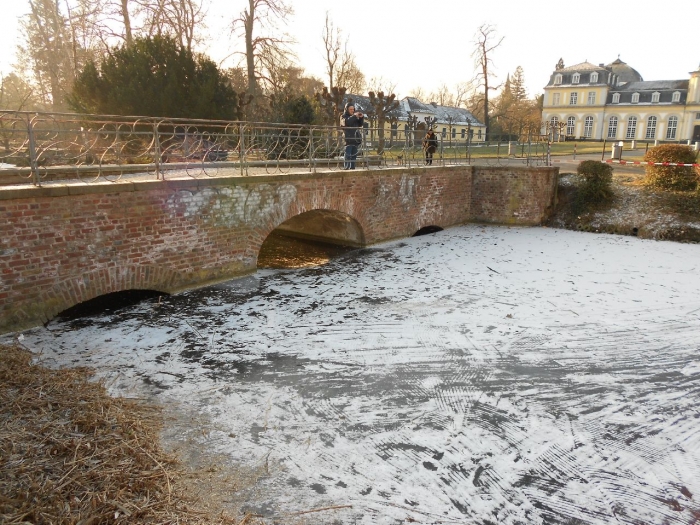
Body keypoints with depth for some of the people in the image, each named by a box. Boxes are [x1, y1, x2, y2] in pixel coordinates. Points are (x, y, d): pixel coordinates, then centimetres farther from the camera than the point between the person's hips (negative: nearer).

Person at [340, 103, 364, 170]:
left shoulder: (354, 117, 21)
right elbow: (346, 122, -18)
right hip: (348, 139, -6)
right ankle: (346, 168, -15)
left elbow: (360, 124, 19)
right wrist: (354, 116, -19)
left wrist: (361, 117, 2)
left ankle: (352, 168, 11)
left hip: (355, 139, 7)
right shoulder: (343, 116, 3)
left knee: (354, 155, 7)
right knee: (348, 155, -13)